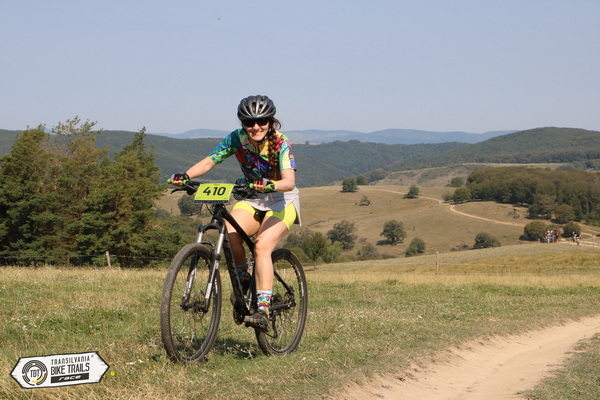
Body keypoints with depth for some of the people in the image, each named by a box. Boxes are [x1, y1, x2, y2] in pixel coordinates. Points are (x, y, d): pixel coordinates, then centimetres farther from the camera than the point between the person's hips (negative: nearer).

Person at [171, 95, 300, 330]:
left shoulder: (280, 144, -21)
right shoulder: (237, 139, -10)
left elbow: (289, 182, -34)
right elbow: (209, 161, -12)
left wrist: (269, 185, -56)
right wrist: (185, 176, -31)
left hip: (282, 202, -4)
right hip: (253, 200, 4)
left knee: (262, 246, -28)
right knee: (229, 233, -27)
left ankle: (263, 310, -31)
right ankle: (243, 279, -1)